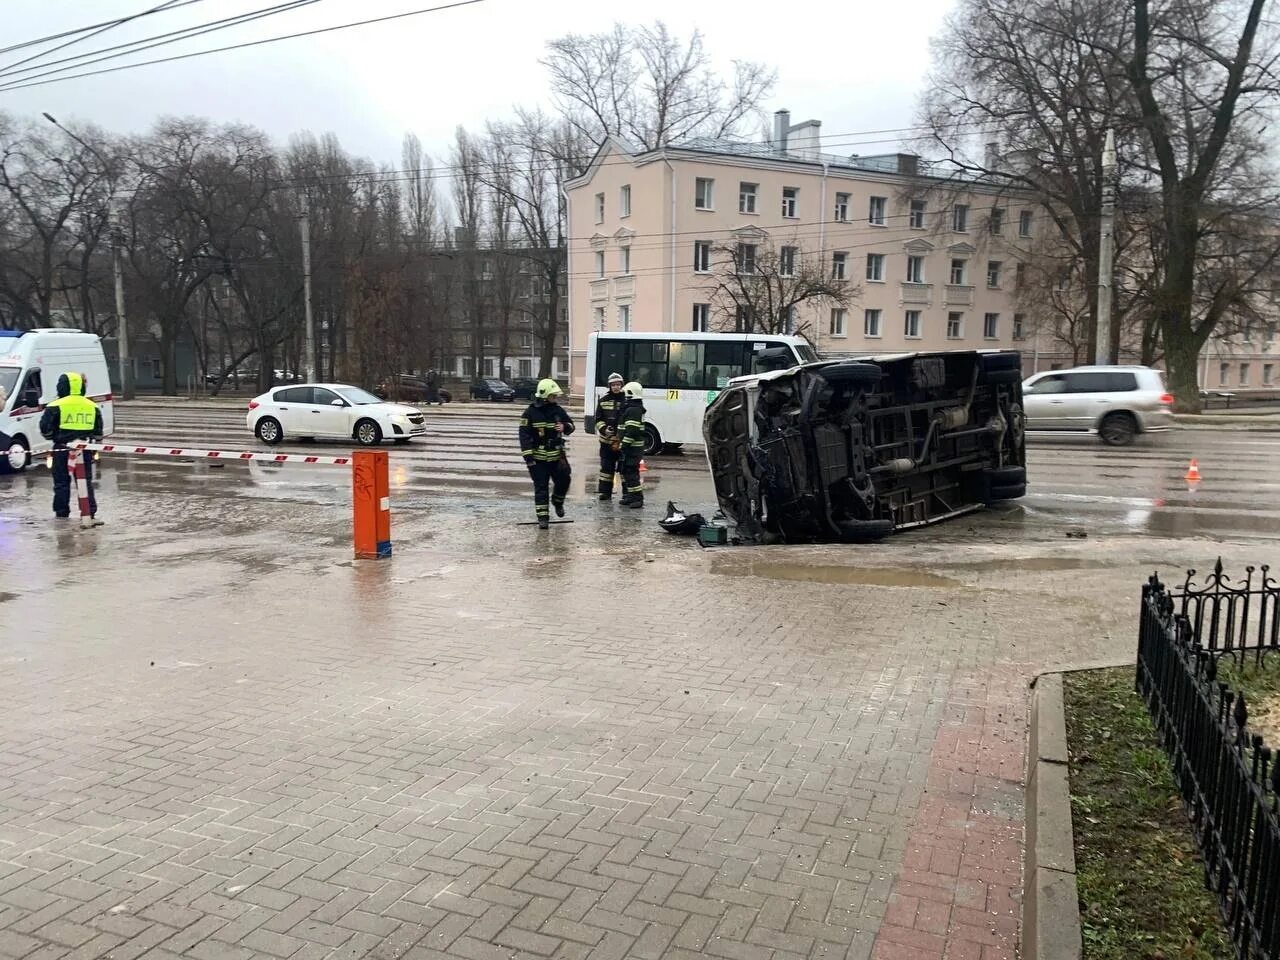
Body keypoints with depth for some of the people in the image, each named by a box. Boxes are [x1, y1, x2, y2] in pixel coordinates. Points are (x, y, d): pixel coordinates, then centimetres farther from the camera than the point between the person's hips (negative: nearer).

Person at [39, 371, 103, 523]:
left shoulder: (56, 406, -7)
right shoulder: (92, 406, 5)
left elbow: (45, 429, -4)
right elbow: (98, 432, 11)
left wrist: (51, 436, 16)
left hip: (62, 449, -2)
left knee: (62, 482, 10)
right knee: (86, 482, 5)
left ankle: (62, 513, 16)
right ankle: (90, 514, -2)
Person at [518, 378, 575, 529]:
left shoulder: (558, 410, 4)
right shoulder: (531, 412, -9)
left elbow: (571, 425, 15)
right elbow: (524, 435, -10)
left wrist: (565, 427, -11)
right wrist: (528, 456, -16)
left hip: (557, 455, 4)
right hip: (538, 458, -4)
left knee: (563, 480, 7)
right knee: (541, 487, 0)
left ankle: (557, 501, 38)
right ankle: (543, 517, 6)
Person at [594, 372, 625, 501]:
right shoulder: (604, 400, 7)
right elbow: (598, 419, 10)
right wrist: (604, 429, -10)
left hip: (622, 442, -3)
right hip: (606, 440, 3)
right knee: (606, 466, 10)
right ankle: (605, 492, 18)